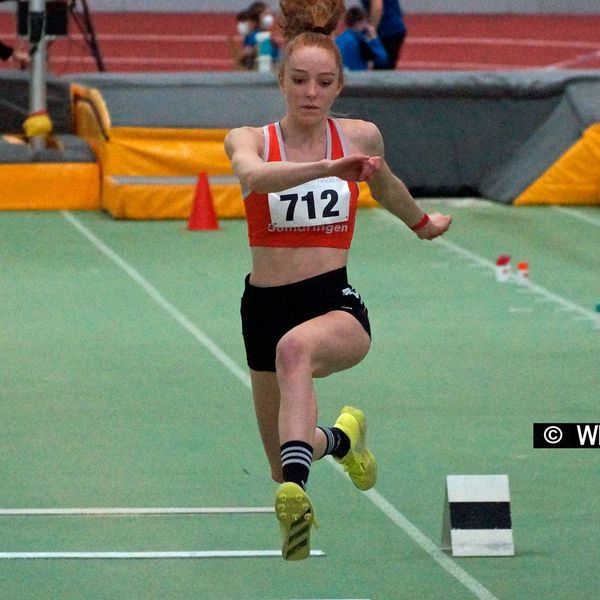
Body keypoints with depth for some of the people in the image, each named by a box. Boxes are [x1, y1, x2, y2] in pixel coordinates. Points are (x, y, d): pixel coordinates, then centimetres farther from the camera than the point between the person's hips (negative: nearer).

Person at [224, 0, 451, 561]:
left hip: (336, 302, -2)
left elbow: (384, 183, 27)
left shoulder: (361, 136, 3)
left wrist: (420, 222, 45)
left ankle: (295, 491, -57)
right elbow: (252, 175, -28)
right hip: (265, 305, 2)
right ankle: (340, 436, 49)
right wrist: (327, 169, -44)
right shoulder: (249, 138, -3)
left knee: (295, 347, -40)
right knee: (284, 462, 12)